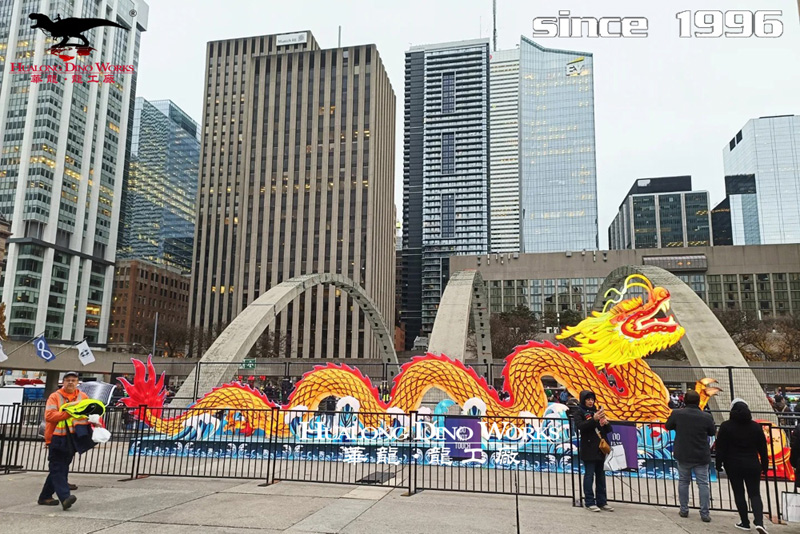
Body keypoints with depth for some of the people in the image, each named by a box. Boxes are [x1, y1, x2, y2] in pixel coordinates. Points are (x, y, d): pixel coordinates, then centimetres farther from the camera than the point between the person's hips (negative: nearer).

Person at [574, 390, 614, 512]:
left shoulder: (597, 411, 15)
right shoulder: (579, 412, -1)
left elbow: (609, 429, 15)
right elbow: (580, 426, -19)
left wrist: (606, 422, -8)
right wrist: (594, 419, -28)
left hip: (600, 448, 6)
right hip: (589, 450, -6)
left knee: (601, 476, 10)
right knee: (589, 475, -3)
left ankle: (602, 502, 16)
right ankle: (589, 502, 2)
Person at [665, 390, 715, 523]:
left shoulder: (677, 414, -11)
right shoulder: (706, 417, -12)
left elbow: (668, 426, 3)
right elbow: (712, 432, 3)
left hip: (683, 455, 1)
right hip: (701, 457, -1)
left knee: (683, 482, 15)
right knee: (703, 484, 8)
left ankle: (684, 510, 20)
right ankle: (704, 513, 9)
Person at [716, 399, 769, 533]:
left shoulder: (726, 426, -8)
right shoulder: (756, 426, 0)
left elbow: (721, 448, -7)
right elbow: (762, 448, 5)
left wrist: (719, 464, 2)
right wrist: (764, 465, 15)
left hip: (734, 466, -2)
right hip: (752, 465, 2)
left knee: (739, 494, 9)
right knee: (755, 494, 7)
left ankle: (745, 523, 13)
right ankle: (759, 521, -10)